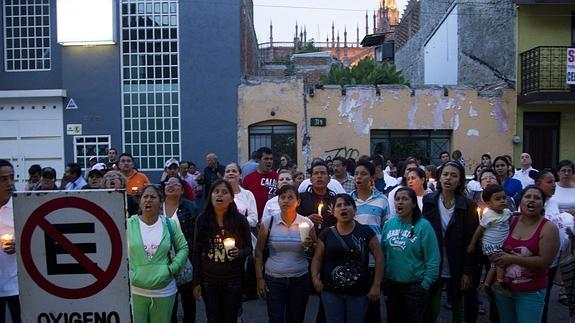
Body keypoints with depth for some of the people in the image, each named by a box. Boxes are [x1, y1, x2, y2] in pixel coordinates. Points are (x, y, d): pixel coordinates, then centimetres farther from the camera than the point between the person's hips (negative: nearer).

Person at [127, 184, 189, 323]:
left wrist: (172, 268, -6)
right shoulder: (129, 224, -4)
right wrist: (127, 273, -8)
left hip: (164, 291, 1)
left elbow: (183, 248, 6)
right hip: (135, 290, -1)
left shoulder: (169, 224, 0)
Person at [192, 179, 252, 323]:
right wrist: (196, 281, 0)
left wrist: (239, 253, -19)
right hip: (208, 280, 1)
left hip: (233, 280, -1)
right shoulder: (202, 220, -3)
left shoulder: (240, 220, -7)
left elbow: (249, 248, 3)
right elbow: (197, 252, 1)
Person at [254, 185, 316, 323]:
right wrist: (259, 278, -3)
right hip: (273, 280, -1)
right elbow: (259, 251, 1)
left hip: (300, 279, 1)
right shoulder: (268, 222, -5)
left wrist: (310, 246, -14)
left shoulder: (306, 222, -3)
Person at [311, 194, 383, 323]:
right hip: (331, 292, 1)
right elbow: (317, 259, 5)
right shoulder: (327, 234, 2)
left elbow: (379, 257, -2)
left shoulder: (365, 231, -3)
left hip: (359, 292, -1)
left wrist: (376, 285, -7)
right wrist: (315, 277, -12)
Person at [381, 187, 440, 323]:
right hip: (391, 284, 5)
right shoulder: (388, 224, 2)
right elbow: (383, 253, 7)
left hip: (415, 285, -5)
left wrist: (425, 285, -13)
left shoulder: (423, 225, -13)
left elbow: (433, 259, -13)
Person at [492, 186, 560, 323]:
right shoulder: (512, 222, 1)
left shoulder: (549, 228, -11)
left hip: (531, 293, -4)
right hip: (503, 287, 4)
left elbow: (545, 261, -18)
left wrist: (513, 259, -17)